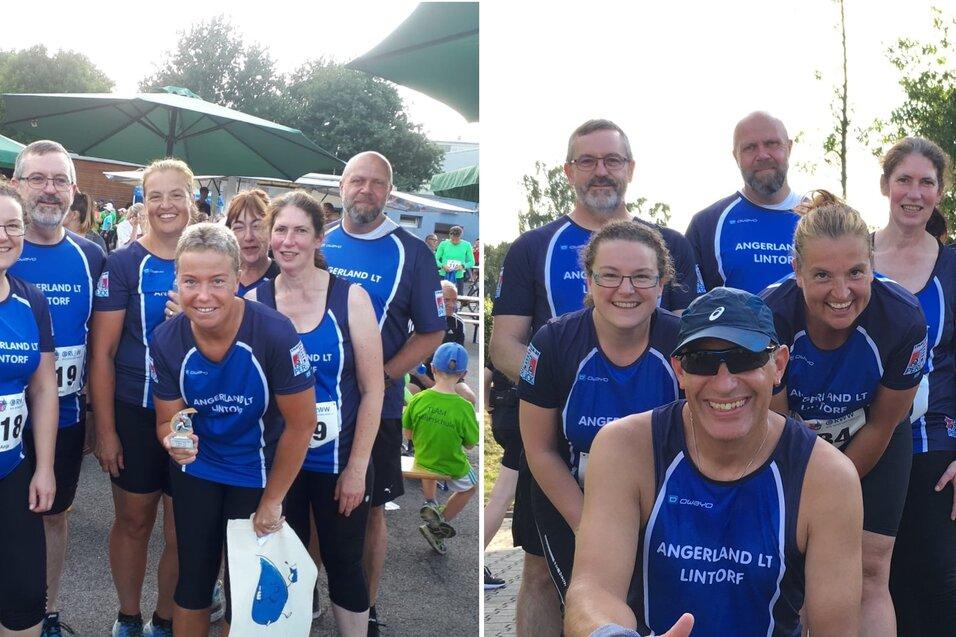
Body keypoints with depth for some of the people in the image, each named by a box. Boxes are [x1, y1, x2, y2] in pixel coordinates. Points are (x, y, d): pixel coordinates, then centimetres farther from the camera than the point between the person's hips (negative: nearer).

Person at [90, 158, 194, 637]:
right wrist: (105, 430, -9)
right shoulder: (122, 264, -4)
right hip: (135, 414, -2)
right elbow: (102, 353, -6)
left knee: (183, 529, 8)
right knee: (133, 521, 10)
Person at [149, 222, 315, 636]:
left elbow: (301, 424, -18)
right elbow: (167, 420, -5)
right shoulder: (166, 341, -17)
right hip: (195, 471, 3)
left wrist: (271, 502, -11)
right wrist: (174, 440, -31)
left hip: (257, 474, -3)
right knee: (192, 582, 16)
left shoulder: (275, 334, -29)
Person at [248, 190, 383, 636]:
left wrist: (357, 467, -10)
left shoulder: (350, 298, -9)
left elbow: (373, 390, -8)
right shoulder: (254, 302, -2)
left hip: (337, 462, -2)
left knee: (343, 565, 10)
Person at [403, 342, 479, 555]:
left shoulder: (418, 399, -21)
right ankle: (439, 526, 21)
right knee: (470, 487, 30)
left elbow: (409, 433, -7)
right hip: (452, 468, -3)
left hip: (423, 459, 3)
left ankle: (429, 504, 27)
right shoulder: (464, 408, -28)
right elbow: (470, 444, -16)